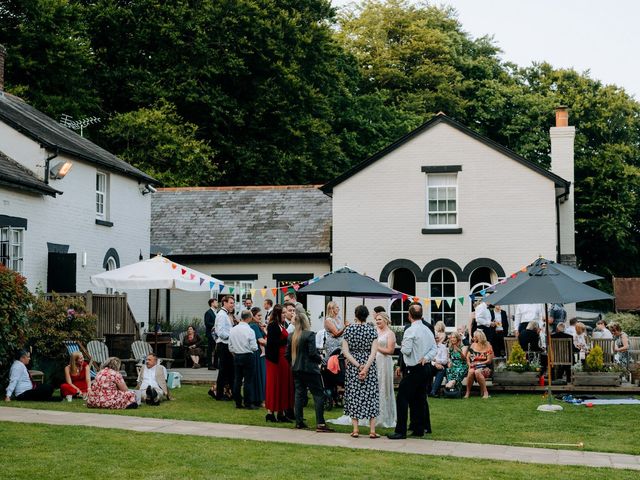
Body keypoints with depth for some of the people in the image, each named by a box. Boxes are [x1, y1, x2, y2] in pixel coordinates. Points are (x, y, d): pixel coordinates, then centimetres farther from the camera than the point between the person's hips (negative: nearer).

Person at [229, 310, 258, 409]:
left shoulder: (233, 330, 1)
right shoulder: (250, 331, -14)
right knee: (248, 380, 0)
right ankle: (248, 403, 2)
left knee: (237, 380, 10)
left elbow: (230, 347, 6)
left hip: (236, 357, 5)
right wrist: (255, 347, 8)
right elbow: (254, 348, -13)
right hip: (248, 357, -5)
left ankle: (238, 402, 14)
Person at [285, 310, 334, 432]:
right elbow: (312, 353, -18)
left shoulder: (291, 336, 4)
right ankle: (320, 424, -8)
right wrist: (320, 358, 1)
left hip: (296, 370, 6)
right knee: (318, 395, -2)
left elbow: (287, 355, 7)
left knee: (299, 394, 12)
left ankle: (299, 422, 13)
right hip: (310, 369, -6)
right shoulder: (310, 335, -14)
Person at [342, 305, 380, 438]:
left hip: (352, 367, 1)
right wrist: (366, 367, -15)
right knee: (371, 395, 4)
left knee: (353, 395, 7)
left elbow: (345, 351, -7)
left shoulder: (348, 329, -2)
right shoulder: (372, 329, -4)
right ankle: (372, 430, 1)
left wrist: (358, 365, -10)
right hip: (370, 366, -1)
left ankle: (355, 429, 6)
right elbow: (374, 351, -12)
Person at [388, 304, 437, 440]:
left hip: (413, 369, -8)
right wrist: (426, 357, -5)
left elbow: (406, 350, -18)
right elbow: (434, 349, 7)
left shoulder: (410, 331, -15)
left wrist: (402, 347, 3)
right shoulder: (428, 330, 8)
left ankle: (400, 431, -8)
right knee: (420, 399, 14)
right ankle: (419, 429, 18)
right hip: (424, 368, 8)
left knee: (402, 398, -5)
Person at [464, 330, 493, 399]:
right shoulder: (473, 345, 13)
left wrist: (478, 363, -14)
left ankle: (485, 392, -28)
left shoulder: (488, 346, -1)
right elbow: (468, 357, 11)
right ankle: (467, 392, -24)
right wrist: (469, 364, -9)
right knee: (471, 371, -33)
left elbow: (489, 361, -6)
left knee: (477, 372, -37)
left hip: (485, 367, -3)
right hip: (474, 366, 3)